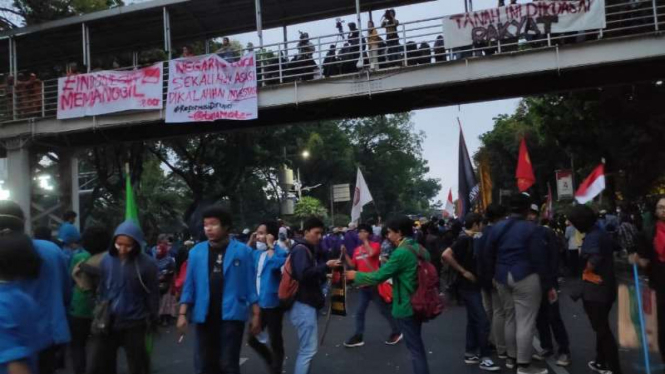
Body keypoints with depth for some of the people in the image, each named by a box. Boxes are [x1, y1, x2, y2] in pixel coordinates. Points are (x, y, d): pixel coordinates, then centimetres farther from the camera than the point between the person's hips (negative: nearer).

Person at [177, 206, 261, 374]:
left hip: (231, 315, -3)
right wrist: (182, 313, -1)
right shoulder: (196, 252, 4)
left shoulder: (242, 251, -4)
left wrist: (256, 314, -5)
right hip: (204, 316, 4)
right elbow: (189, 285, 6)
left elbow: (250, 284, -3)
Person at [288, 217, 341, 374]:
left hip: (308, 303, 10)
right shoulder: (300, 249, -12)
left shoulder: (309, 249, 18)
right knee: (309, 348, -9)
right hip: (303, 304, -10)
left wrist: (323, 275, 3)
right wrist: (326, 266, -24)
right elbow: (304, 274, -26)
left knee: (306, 348, 16)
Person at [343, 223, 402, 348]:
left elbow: (371, 253, -29)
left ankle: (396, 332, 22)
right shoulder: (357, 250, 10)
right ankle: (358, 337, 16)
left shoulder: (375, 245, -7)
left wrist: (365, 240, -17)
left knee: (384, 309, 6)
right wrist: (345, 254, -2)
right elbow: (353, 265, 9)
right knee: (359, 311, 7)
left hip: (375, 284, -6)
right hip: (363, 285, 6)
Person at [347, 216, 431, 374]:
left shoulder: (401, 252, -22)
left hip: (406, 307, -9)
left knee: (415, 348, 2)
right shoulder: (420, 250, 6)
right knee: (418, 345, 21)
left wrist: (356, 276, -4)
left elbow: (379, 276, -18)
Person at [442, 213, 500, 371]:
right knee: (483, 321, -7)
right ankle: (484, 358, 2)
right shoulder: (464, 239, -18)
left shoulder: (469, 239, 9)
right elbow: (446, 255, -30)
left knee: (473, 320, 14)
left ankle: (470, 354, 23)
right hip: (468, 286, -10)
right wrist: (463, 271, -22)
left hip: (473, 285, 10)